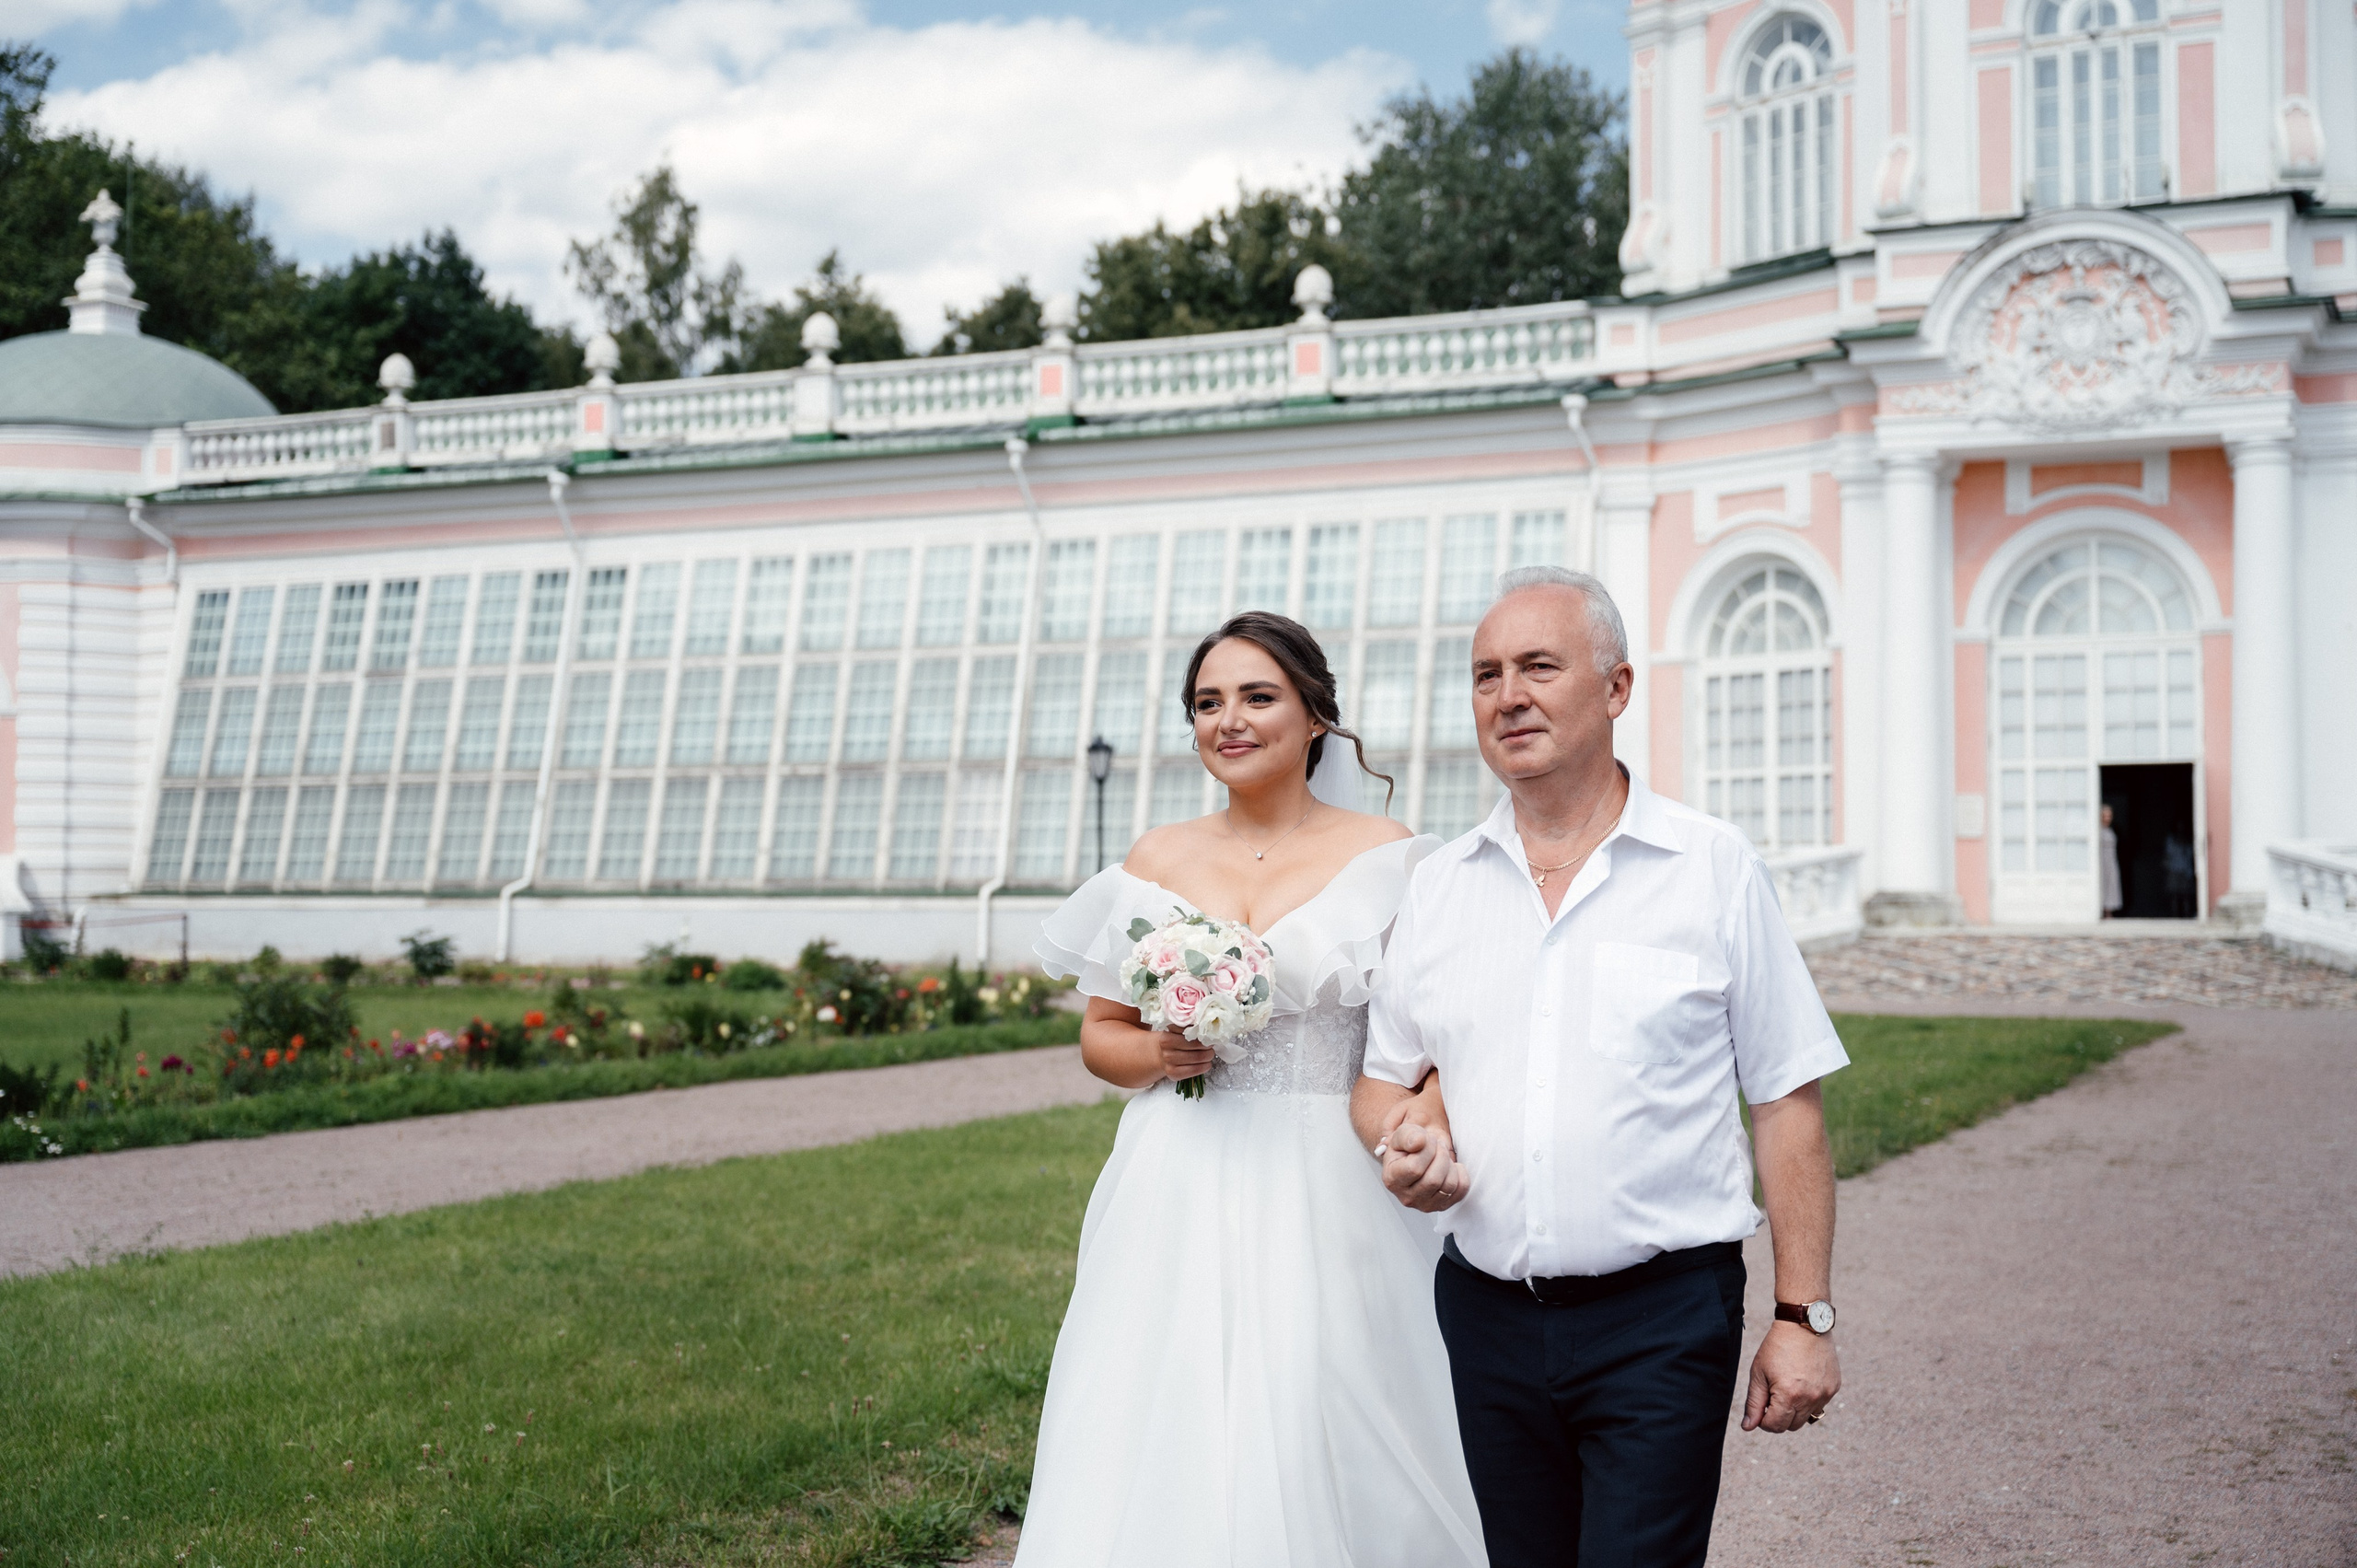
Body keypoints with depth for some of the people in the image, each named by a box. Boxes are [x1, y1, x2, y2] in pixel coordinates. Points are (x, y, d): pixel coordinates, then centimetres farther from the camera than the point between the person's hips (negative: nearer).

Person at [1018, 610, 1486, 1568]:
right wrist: (1157, 1056, -5)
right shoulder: (1156, 862, 10)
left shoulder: (1389, 859, 0)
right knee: (1160, 1447, 1)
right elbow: (1100, 1032, 16)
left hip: (1330, 1202, -2)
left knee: (1319, 1449, -2)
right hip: (1180, 1202, 3)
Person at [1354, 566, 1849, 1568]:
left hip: (1663, 1323, -3)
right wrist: (1401, 1134, -8)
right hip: (1484, 1318, 4)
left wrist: (1804, 1316, -5)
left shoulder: (1715, 871, -1)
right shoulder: (1436, 888, 8)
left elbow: (1786, 1104, -1)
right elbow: (1380, 1080, 16)